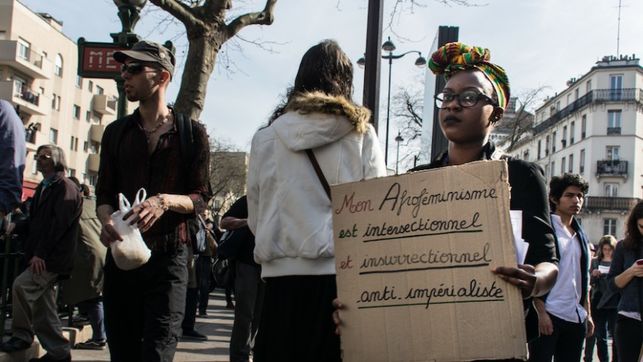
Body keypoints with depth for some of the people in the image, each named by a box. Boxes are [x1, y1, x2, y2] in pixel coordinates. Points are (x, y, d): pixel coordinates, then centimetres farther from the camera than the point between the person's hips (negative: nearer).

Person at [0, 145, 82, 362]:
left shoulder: (65, 187, -9)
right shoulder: (43, 188, 19)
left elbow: (59, 224, -19)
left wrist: (40, 253, -23)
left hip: (54, 258, -9)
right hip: (43, 257, 9)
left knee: (21, 285, -20)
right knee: (43, 307, 9)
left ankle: (22, 335, -7)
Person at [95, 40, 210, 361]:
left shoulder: (191, 132, 5)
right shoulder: (116, 132, 15)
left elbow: (199, 198, 0)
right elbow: (104, 193, 13)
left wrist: (165, 201, -21)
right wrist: (106, 220, -10)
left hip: (167, 256, -3)